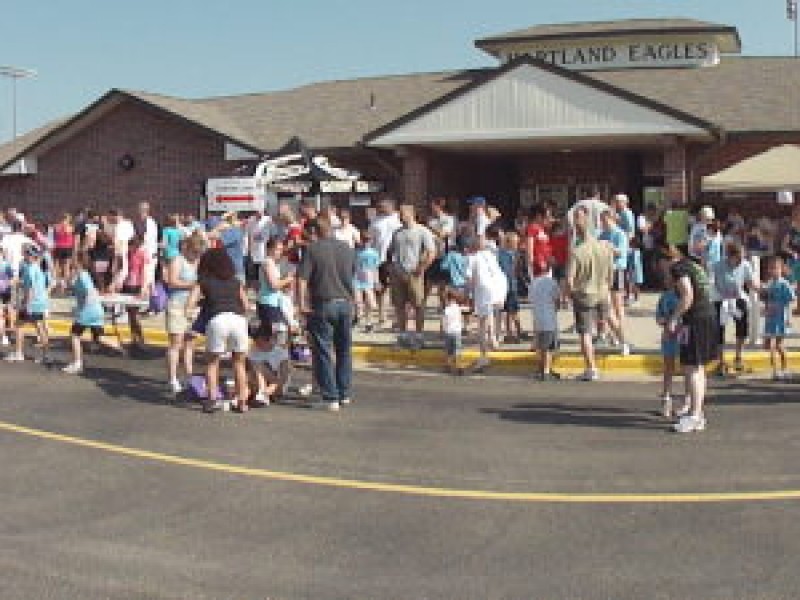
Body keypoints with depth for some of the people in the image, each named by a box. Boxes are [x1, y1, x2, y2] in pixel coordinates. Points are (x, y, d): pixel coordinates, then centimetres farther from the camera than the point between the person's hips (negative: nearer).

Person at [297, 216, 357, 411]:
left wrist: (302, 303, -12)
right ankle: (344, 393, 23)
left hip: (323, 304, -5)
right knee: (344, 350, 17)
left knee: (323, 352, 0)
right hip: (346, 302, 5)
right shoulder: (347, 249, 7)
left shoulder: (312, 249, -7)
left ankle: (330, 398, -2)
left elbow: (302, 278, -14)